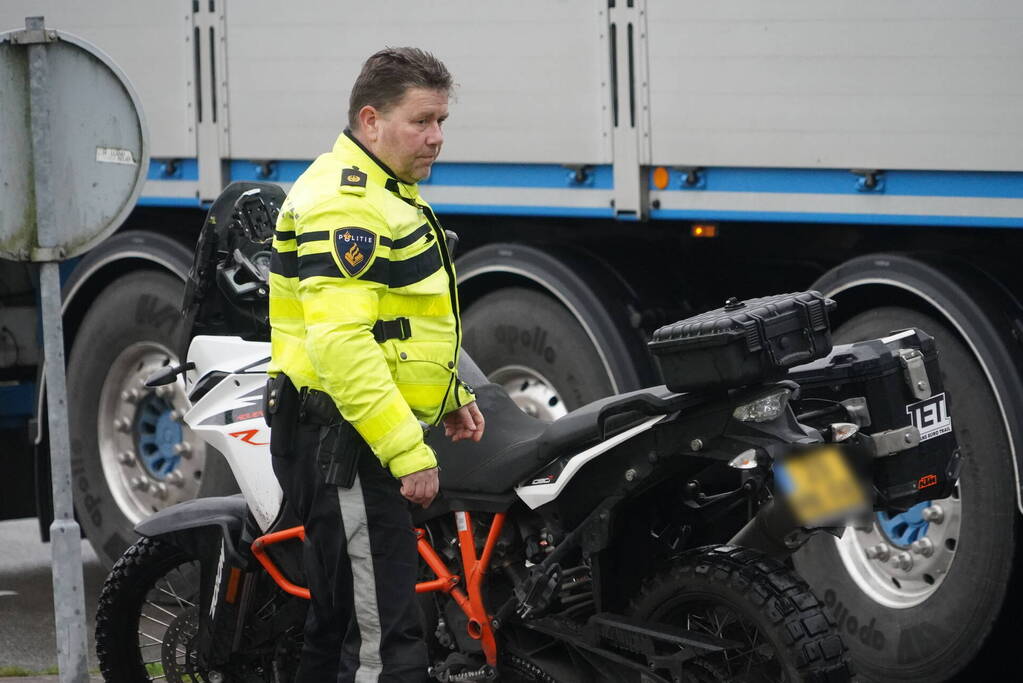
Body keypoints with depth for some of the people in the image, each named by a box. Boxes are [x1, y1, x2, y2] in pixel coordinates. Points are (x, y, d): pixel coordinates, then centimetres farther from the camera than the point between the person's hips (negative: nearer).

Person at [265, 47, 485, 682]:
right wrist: (406, 450, -27)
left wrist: (451, 393, 22)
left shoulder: (388, 194, 18)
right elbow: (339, 342, -26)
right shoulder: (346, 202, -18)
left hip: (365, 439, 11)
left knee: (339, 622, 17)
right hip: (342, 438, -11)